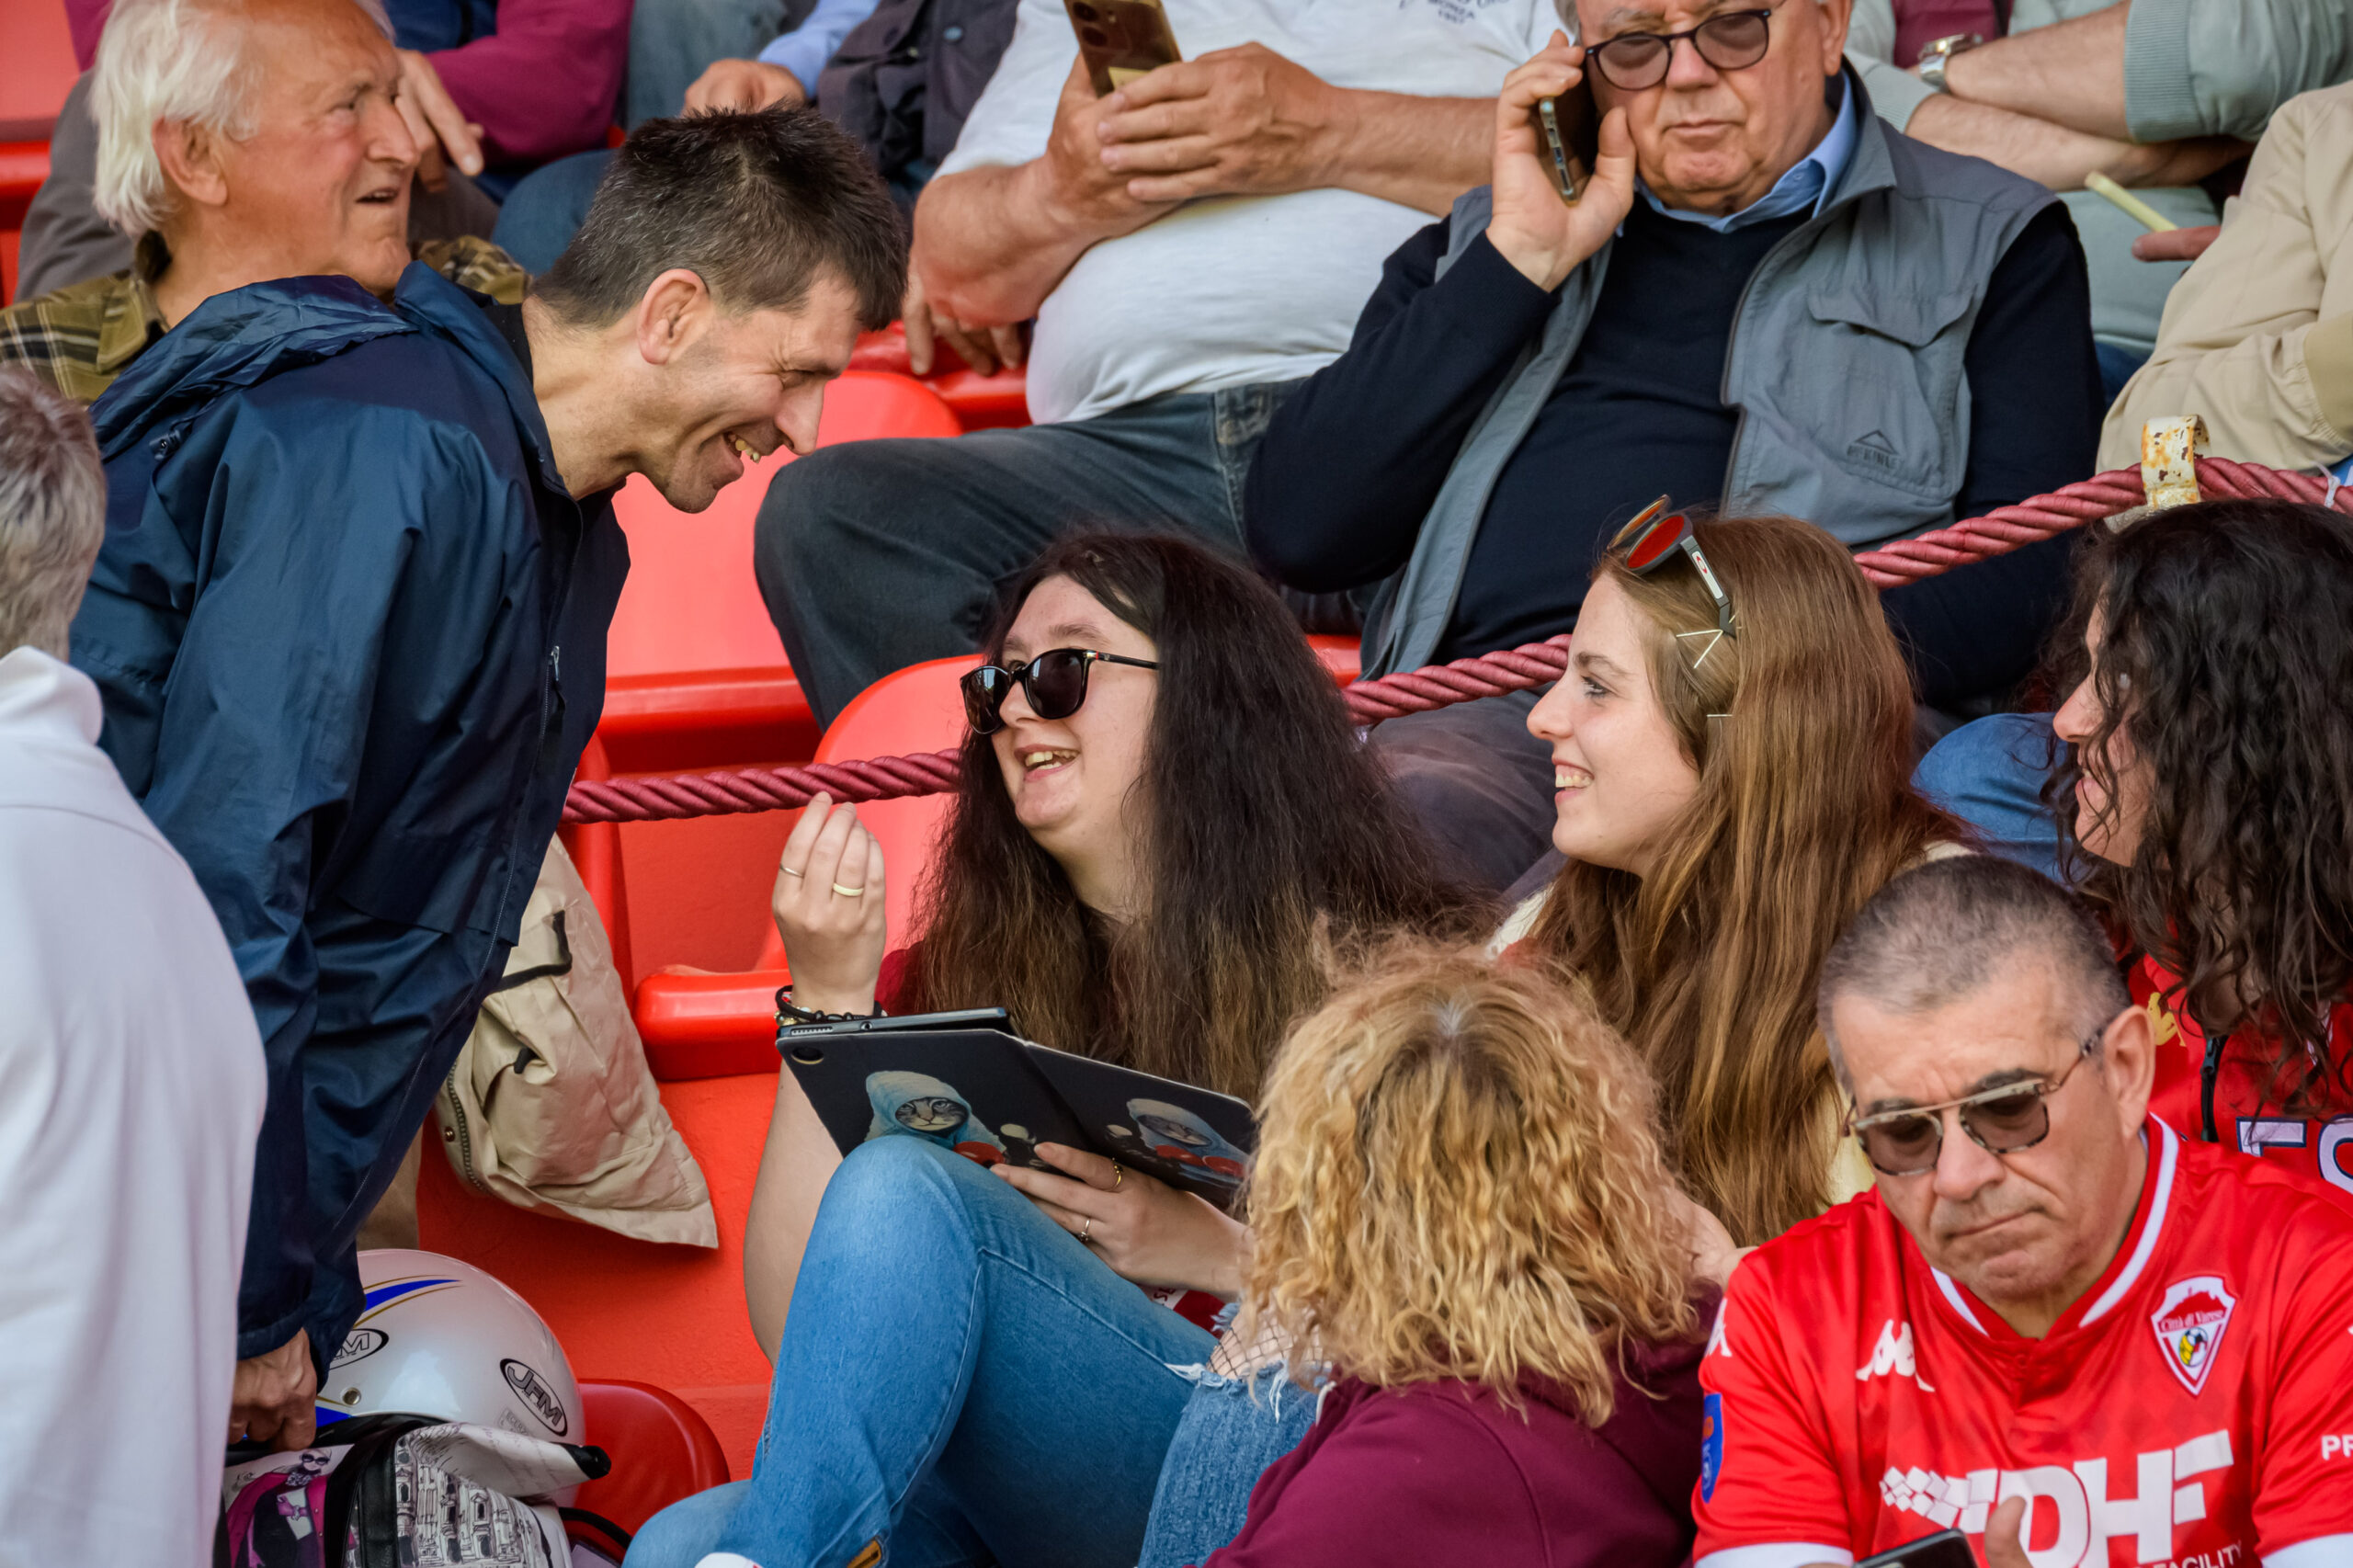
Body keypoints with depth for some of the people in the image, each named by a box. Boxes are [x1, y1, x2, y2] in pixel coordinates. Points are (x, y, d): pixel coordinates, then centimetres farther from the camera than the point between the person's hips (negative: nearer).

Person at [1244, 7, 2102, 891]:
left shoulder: (1991, 245, 19)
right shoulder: (1479, 242, 28)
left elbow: (2024, 584, 3)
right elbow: (1297, 530, 12)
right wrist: (1521, 258, 9)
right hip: (1492, 711, 2)